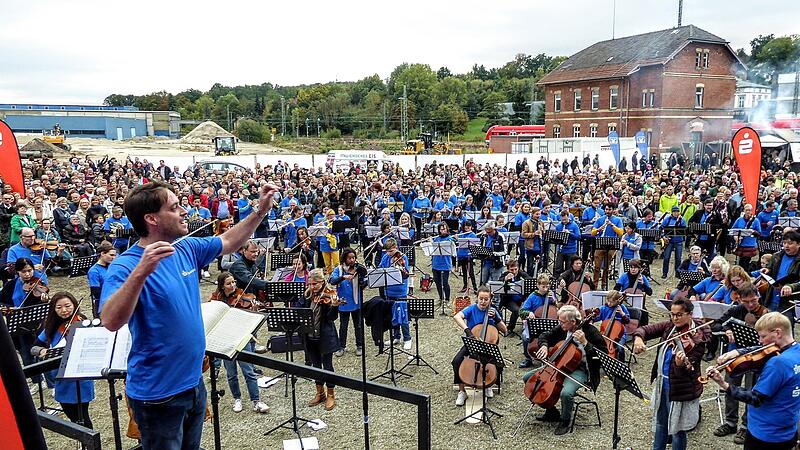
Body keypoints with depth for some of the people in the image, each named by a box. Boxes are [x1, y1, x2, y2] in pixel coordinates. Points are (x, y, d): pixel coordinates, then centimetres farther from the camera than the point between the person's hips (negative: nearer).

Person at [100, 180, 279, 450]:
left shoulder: (187, 249, -1)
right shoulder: (126, 265, -21)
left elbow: (228, 242, 15)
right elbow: (111, 321, -35)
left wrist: (261, 212, 7)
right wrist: (141, 272, -45)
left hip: (193, 381, 7)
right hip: (157, 394, -7)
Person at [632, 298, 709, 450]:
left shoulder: (698, 337, -19)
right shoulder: (669, 326, -1)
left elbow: (689, 369, -24)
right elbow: (646, 330, -5)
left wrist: (681, 363, -46)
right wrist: (638, 338, -27)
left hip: (680, 387, -6)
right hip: (661, 382, 6)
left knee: (677, 428, 8)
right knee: (660, 423, 23)